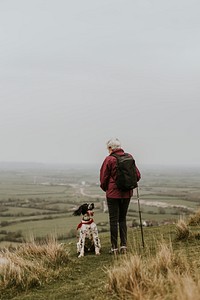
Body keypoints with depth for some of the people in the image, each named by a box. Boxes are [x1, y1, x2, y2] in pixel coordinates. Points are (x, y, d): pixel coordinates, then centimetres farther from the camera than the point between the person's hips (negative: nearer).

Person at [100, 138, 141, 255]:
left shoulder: (109, 159, -11)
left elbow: (103, 178, -6)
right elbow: (137, 175, 5)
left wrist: (105, 188, 13)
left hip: (113, 193, -4)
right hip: (127, 193, 5)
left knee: (114, 220, 3)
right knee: (123, 219, 16)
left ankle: (115, 248, 5)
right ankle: (124, 246, 13)